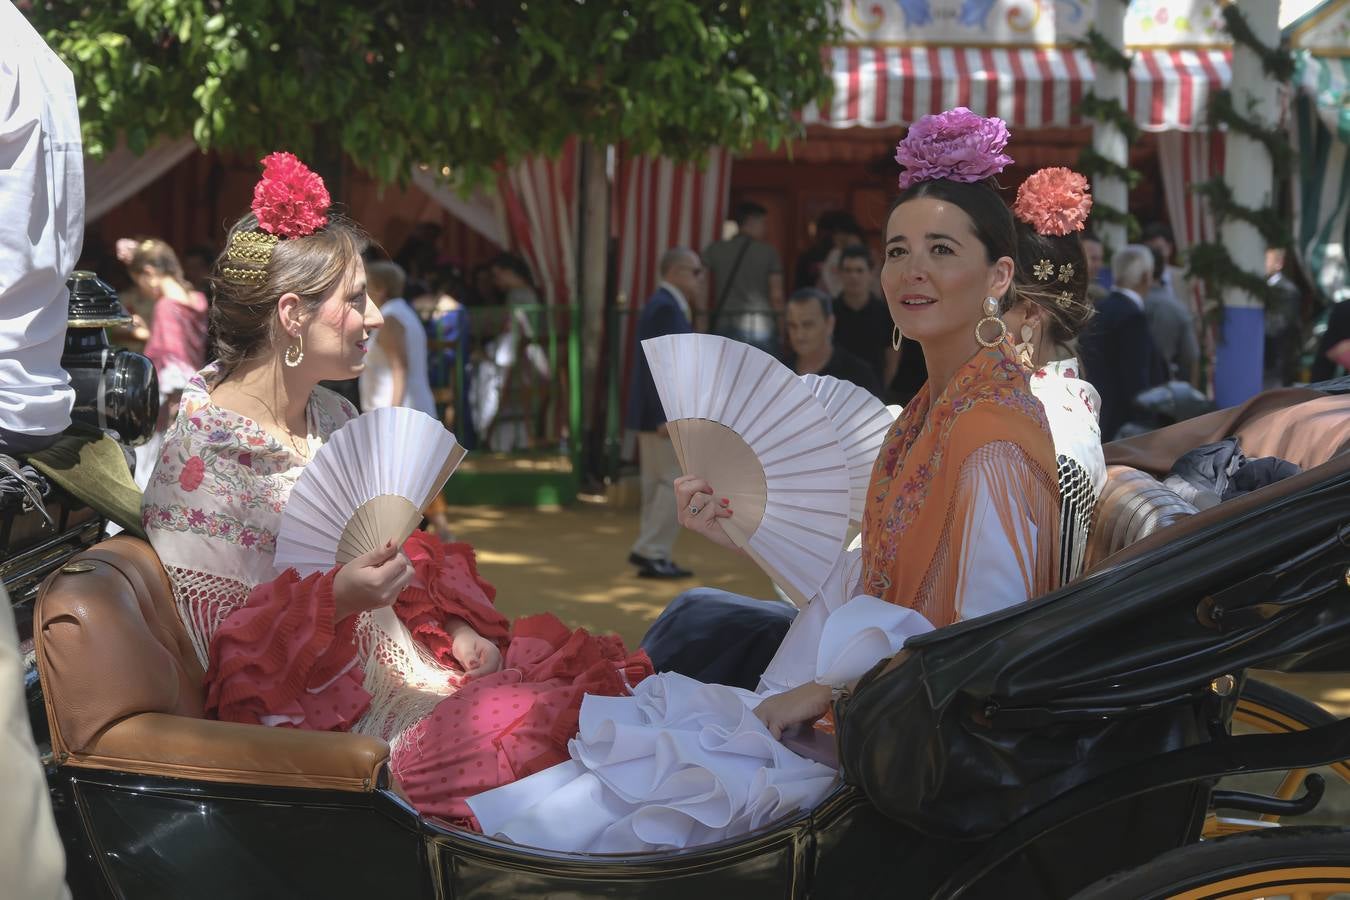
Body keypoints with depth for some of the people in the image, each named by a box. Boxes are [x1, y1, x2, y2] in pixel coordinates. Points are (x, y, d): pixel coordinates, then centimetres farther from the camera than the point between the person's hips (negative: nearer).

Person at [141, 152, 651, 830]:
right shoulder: (199, 457, -13)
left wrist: (457, 626, 1)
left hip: (401, 661, 9)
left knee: (599, 667, -4)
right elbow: (227, 651, -16)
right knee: (527, 724, -26)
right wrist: (335, 599, -29)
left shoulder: (333, 417, 12)